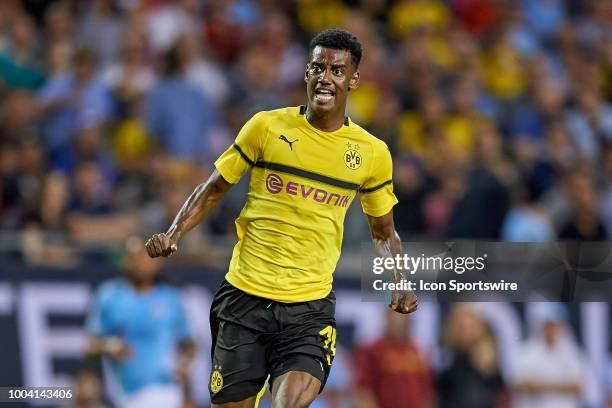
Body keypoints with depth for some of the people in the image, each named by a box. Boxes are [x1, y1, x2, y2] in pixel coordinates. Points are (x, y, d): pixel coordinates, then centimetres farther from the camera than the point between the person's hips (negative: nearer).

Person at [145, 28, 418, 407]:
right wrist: (173, 235, -6)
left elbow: (384, 232, 16)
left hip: (311, 308, 0)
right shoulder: (267, 126, -1)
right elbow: (214, 189, 8)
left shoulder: (372, 153, 4)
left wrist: (399, 285, 0)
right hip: (244, 297, 0)